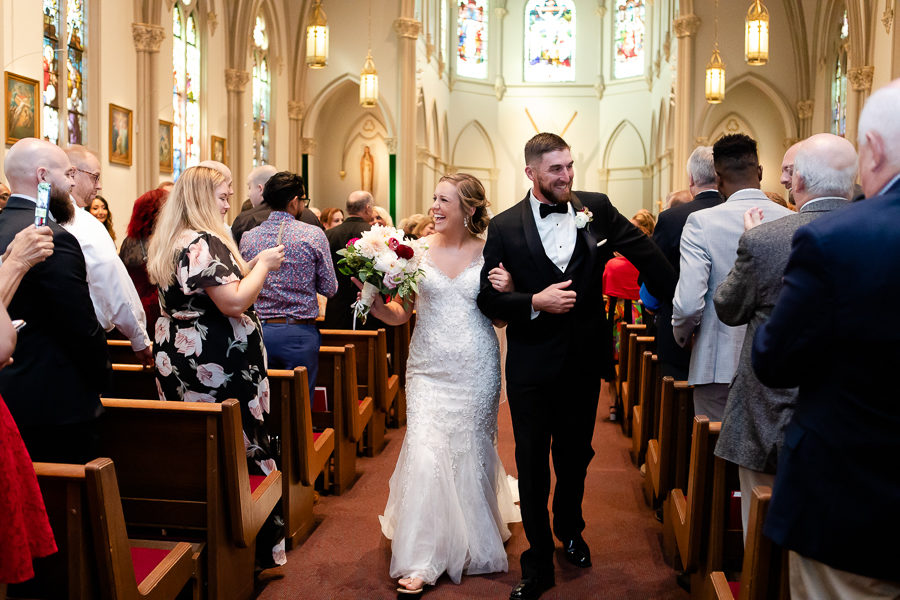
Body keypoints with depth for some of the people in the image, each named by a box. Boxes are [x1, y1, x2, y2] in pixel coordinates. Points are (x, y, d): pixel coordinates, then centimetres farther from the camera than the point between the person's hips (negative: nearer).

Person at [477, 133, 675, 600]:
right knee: (533, 461, 7)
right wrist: (535, 302, -20)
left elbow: (647, 254, 5)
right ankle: (538, 561, 24)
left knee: (575, 455, 19)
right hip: (532, 365, -2)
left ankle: (570, 531, 46)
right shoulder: (505, 227, -7)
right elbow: (488, 298, -6)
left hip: (584, 359, 2)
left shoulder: (596, 209, -3)